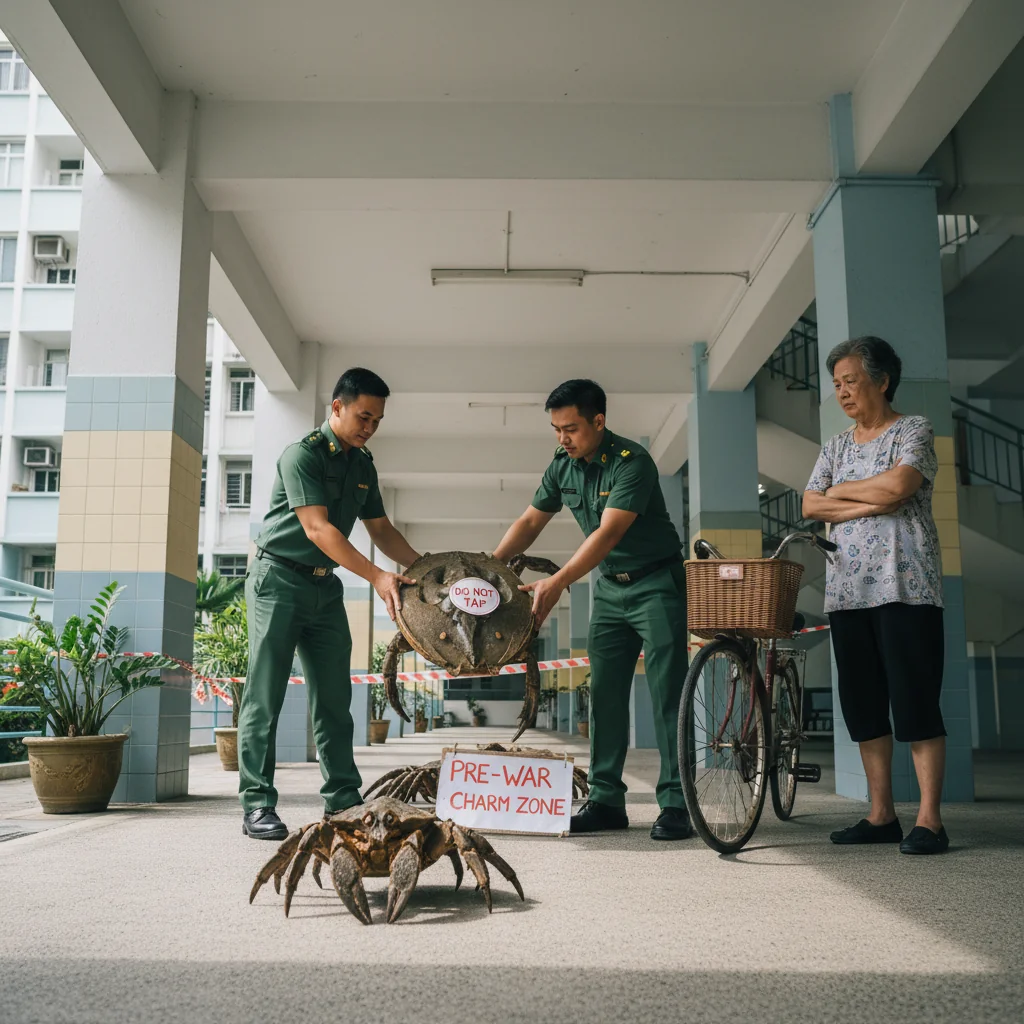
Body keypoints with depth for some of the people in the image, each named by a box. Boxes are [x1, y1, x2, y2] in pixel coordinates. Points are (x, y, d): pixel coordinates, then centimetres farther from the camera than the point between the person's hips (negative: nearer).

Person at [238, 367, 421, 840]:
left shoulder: (362, 465, 10)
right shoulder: (302, 454, -13)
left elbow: (380, 529, 16)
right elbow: (318, 528, -23)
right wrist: (377, 577, -29)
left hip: (325, 587, 7)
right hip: (279, 579, -7)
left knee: (335, 697, 6)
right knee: (265, 695, -4)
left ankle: (343, 800, 11)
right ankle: (257, 804, 0)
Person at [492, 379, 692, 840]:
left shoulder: (632, 462, -22)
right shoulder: (563, 465, 1)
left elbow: (609, 531, -31)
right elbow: (531, 520, 8)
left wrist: (557, 582, -39)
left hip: (657, 584, -7)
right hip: (610, 587, 7)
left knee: (666, 693, -8)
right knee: (605, 694, 4)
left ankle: (675, 806, -3)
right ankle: (606, 801, 10)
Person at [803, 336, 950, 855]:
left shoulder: (913, 430, 3)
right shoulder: (837, 445, 18)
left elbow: (898, 485, -16)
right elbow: (810, 506, 6)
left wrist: (841, 491, 0)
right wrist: (872, 504, -7)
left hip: (904, 584, -6)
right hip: (847, 589, 6)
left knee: (915, 700, -8)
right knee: (863, 705, 6)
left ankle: (929, 820, -2)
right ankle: (881, 815, 13)